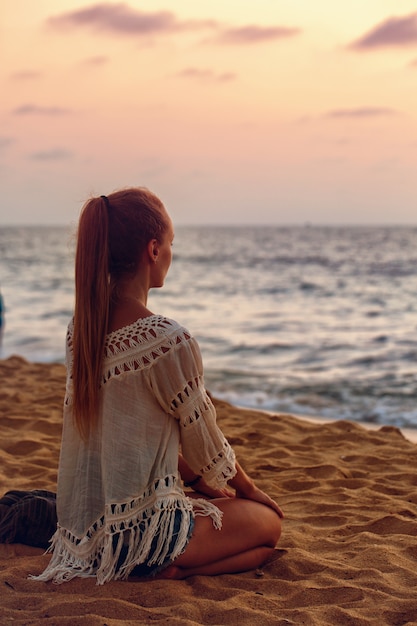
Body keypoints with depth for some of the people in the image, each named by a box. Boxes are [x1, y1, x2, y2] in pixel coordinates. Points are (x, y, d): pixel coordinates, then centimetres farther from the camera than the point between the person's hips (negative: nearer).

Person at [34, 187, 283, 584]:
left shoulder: (81, 325, 0)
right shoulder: (168, 341, -24)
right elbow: (205, 443, -9)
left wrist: (196, 481, 18)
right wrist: (250, 490, 11)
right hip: (138, 533, -9)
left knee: (212, 504, 33)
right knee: (267, 523, 15)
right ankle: (173, 568, -4)